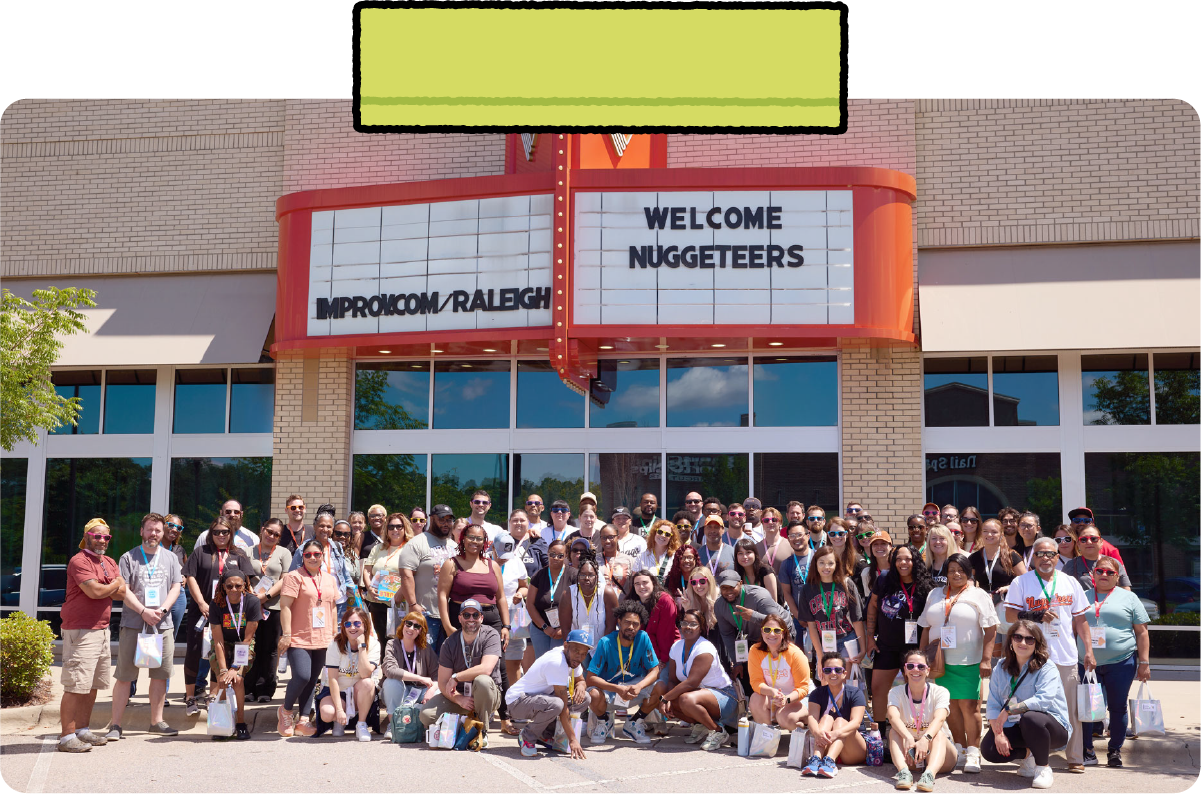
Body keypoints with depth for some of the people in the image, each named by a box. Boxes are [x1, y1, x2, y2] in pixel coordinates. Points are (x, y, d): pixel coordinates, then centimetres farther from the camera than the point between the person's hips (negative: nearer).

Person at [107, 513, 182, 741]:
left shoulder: (170, 558, 13)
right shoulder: (128, 558, 3)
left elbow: (176, 587, 9)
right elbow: (124, 590, -4)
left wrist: (162, 609, -8)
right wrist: (143, 611, -14)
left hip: (163, 625, 3)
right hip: (133, 625, -3)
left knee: (161, 674, 6)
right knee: (124, 676, -3)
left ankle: (156, 721, 17)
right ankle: (115, 725, 2)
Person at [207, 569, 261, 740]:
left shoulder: (252, 602, -19)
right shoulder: (217, 604, -16)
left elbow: (247, 639, -16)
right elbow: (218, 641, -16)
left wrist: (235, 668, -21)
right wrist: (223, 670, -24)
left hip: (244, 647, -1)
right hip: (222, 647, 1)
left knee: (238, 679, -22)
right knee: (220, 680, -21)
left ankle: (241, 723, -11)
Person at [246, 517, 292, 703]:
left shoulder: (284, 553, 8)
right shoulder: (249, 552, 12)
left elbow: (285, 580, -1)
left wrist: (266, 595, -12)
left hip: (274, 606, -1)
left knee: (270, 649, 2)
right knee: (252, 648, 2)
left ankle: (265, 690, 7)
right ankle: (250, 689, 9)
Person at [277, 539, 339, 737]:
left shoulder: (330, 579, 14)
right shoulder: (294, 576, -4)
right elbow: (285, 606, -9)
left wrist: (334, 635, 17)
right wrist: (286, 634, -14)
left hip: (322, 640, 6)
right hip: (299, 638, -6)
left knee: (312, 680, 7)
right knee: (302, 676, -18)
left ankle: (303, 719, 16)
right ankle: (286, 710, 7)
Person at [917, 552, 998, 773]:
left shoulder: (978, 595, 2)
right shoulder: (935, 595, 15)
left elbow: (990, 630, -3)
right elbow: (926, 628, 17)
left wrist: (986, 659, -11)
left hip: (968, 662, -4)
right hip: (940, 662, 4)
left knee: (969, 706, -7)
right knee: (950, 706, 7)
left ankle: (972, 753, -1)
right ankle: (959, 748, 18)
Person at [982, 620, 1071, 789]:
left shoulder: (1046, 668, -12)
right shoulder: (1001, 668, 4)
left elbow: (1043, 700, -29)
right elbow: (993, 705, -2)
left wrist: (1008, 711, -28)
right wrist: (998, 733, -18)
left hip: (1053, 727, -5)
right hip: (1017, 728, 5)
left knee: (1030, 718, -39)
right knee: (988, 749, -19)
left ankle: (1043, 767, -13)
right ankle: (1028, 755, 13)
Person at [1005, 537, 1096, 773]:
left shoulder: (1070, 583, 12)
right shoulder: (1021, 582, 4)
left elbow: (1080, 620, 13)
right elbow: (1010, 614, 0)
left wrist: (1089, 650, 6)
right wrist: (1036, 615, -15)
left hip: (1067, 656, 2)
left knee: (1071, 709, 3)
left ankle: (1075, 758, 12)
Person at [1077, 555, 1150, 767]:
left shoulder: (1128, 598, 8)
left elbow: (1142, 632, 5)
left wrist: (1144, 662, -1)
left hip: (1121, 664, -1)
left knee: (1118, 708, 4)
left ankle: (1115, 751, 17)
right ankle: (1087, 751, 10)